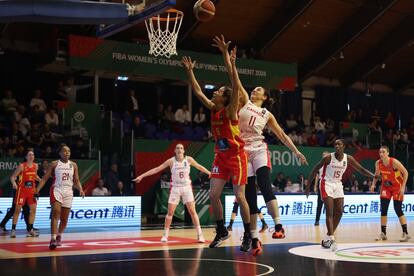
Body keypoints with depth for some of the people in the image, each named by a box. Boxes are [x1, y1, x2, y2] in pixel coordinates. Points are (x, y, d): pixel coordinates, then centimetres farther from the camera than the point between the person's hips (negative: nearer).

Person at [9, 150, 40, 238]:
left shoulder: (35, 166, 5)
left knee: (33, 209, 2)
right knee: (17, 209, -3)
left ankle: (30, 229, 13)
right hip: (22, 190, -5)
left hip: (32, 190, 5)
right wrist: (14, 183, -30)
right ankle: (13, 229, 5)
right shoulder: (21, 166, -11)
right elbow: (12, 176, -11)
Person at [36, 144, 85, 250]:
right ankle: (53, 239, -24)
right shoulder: (54, 164, 1)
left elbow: (76, 181, 11)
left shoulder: (73, 165, 10)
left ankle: (59, 236, 34)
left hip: (68, 191, 4)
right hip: (57, 189, -3)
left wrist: (80, 190, -7)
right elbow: (45, 178, -1)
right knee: (55, 214, -20)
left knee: (64, 219, 9)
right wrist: (38, 189, -14)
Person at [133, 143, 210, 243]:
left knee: (192, 211, -5)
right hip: (175, 188, 0)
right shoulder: (171, 161, -9)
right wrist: (141, 176, -12)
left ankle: (199, 234, 0)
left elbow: (199, 167, 10)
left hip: (187, 187, 0)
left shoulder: (189, 159, -6)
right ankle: (165, 235, 8)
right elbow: (156, 169, -9)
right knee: (170, 212, -2)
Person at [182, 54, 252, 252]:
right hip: (220, 156, 7)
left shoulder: (230, 110, -12)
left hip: (236, 156, -6)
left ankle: (248, 236, 9)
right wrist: (189, 70, 5)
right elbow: (198, 92, 10)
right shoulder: (213, 109, 5)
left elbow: (236, 89, -26)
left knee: (239, 197, -4)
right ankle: (221, 231, 15)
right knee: (213, 194, 0)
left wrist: (231, 65, -33)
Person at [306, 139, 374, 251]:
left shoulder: (348, 158, -5)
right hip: (327, 184, -6)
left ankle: (327, 239, 14)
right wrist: (308, 186, -12)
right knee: (330, 212, -16)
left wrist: (374, 176, -15)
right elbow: (315, 170, -10)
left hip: (338, 184, 6)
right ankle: (331, 239, -20)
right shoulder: (328, 157, -17)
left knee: (339, 212, 3)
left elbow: (361, 169, 1)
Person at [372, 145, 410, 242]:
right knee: (383, 209, -2)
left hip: (397, 187, -5)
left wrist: (403, 187, -20)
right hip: (386, 187, 5)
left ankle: (405, 233, 0)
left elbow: (405, 173, -17)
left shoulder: (394, 162, -24)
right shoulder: (378, 163, -8)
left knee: (398, 209, -9)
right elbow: (377, 175, 10)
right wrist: (373, 184, -3)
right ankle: (383, 233, 5)